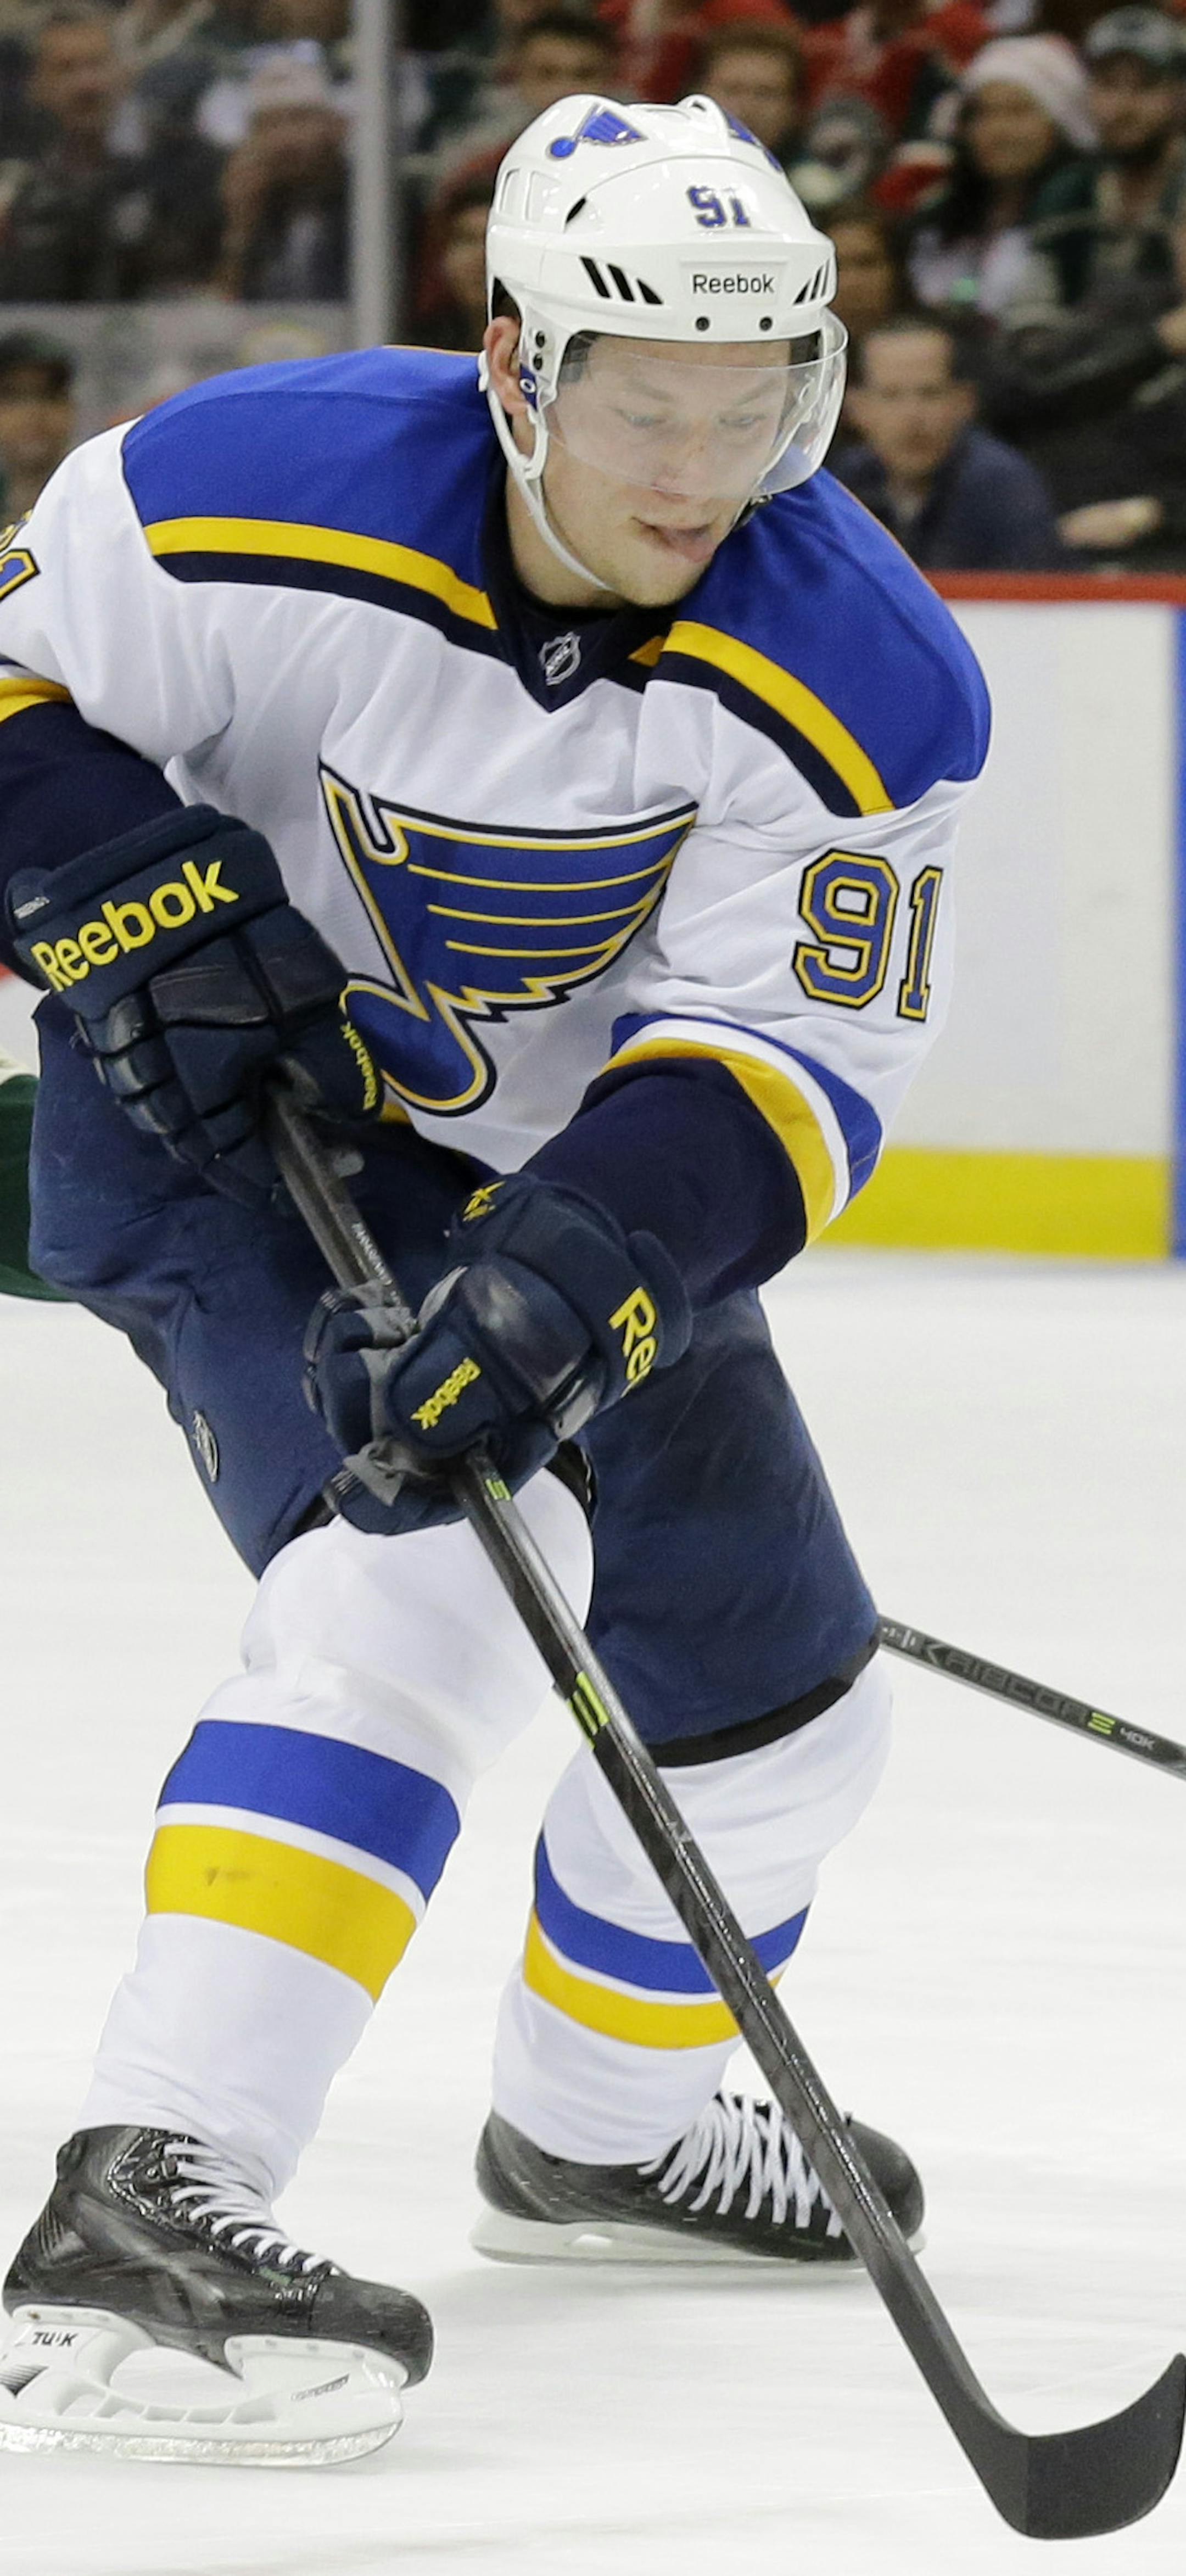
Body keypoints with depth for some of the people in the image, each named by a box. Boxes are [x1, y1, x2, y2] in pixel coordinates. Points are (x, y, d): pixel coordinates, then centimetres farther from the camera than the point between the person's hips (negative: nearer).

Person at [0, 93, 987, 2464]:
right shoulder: (252, 500, -26)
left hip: (570, 1164, 5)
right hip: (216, 1109, -5)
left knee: (770, 1691, 11)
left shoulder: (854, 676, -21)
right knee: (416, 1590, -29)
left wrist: (578, 1273, -41)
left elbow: (790, 1060, -25)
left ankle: (597, 2127, 40)